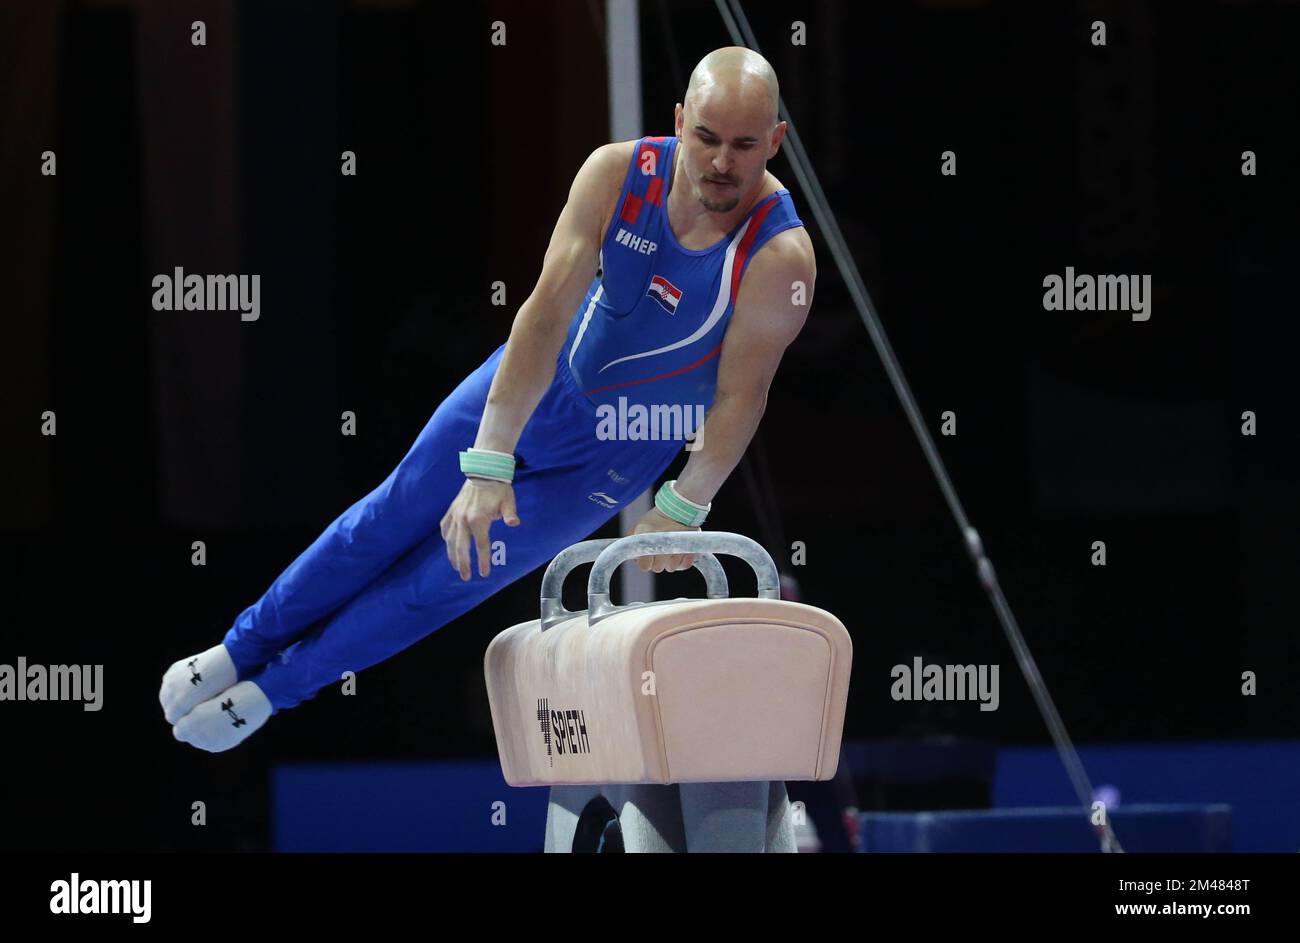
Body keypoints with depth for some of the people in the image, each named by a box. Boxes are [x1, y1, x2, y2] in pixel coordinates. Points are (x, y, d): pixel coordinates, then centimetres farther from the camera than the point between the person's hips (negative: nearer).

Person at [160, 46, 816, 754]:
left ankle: (279, 685, 25)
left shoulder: (780, 257, -33)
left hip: (618, 451, -2)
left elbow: (739, 398, -22)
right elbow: (547, 311, -29)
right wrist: (488, 465, -33)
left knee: (454, 577, 6)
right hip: (536, 379, 2)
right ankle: (243, 649, 31)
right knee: (390, 521, 12)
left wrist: (683, 509, -17)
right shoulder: (618, 174, -27)